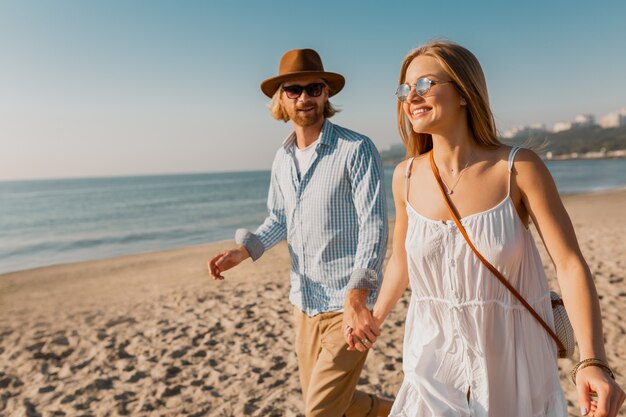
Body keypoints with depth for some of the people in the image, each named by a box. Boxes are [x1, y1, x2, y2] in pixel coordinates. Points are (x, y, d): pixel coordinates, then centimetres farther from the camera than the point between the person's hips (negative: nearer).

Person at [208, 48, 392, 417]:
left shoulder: (357, 149, -13)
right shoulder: (282, 158, 8)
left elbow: (374, 226, -19)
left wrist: (356, 297, -31)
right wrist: (244, 250, 0)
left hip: (348, 302, -6)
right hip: (304, 301, 7)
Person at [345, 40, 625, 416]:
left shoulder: (519, 168, -14)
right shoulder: (406, 177, -7)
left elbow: (570, 264, -14)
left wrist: (593, 362, -25)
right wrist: (375, 318, 19)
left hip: (514, 367, -1)